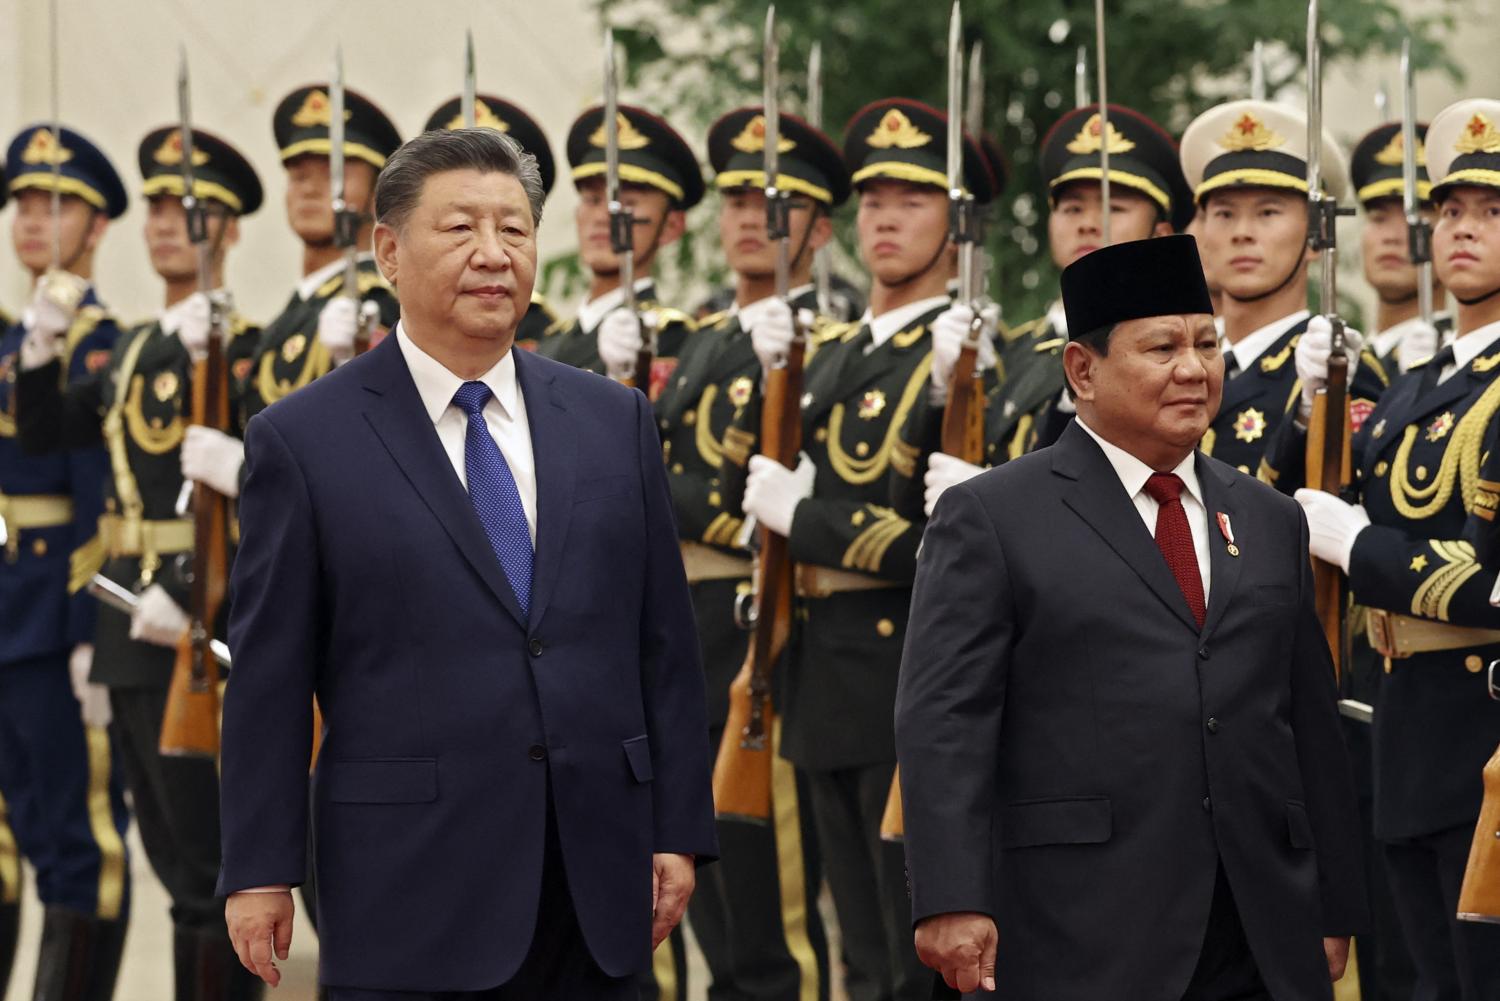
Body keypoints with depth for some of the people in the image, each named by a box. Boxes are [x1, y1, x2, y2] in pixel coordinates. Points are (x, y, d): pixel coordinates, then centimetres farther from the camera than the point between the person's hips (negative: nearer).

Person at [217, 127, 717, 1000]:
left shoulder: (616, 421, 11)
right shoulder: (303, 441, 0)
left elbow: (664, 642, 11)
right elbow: (269, 675, -1)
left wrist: (680, 830, 6)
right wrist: (261, 870, -4)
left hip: (599, 883, 4)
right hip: (410, 891, -3)